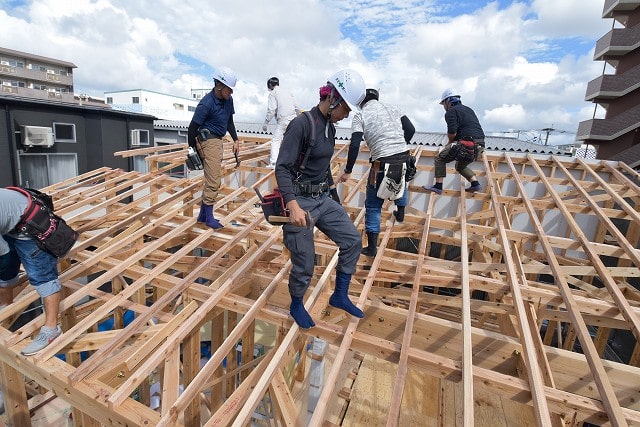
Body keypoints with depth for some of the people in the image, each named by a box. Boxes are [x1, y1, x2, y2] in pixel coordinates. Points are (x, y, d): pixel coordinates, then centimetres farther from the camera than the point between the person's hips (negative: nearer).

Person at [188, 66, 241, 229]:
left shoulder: (228, 100, 6)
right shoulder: (206, 103, -17)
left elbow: (229, 121, 19)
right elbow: (193, 126, -13)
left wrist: (235, 140, 11)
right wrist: (192, 150, -10)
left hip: (218, 141, 9)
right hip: (208, 141, -9)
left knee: (212, 179, 13)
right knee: (213, 180, -8)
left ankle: (203, 215, 24)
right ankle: (209, 217, 4)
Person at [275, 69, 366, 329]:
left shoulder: (330, 127, 8)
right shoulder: (302, 124, -17)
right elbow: (282, 168, -23)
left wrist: (333, 192, 24)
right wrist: (293, 205, -34)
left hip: (324, 199, 8)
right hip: (300, 202, -8)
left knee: (352, 240, 7)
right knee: (305, 265, 1)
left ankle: (339, 296, 24)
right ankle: (296, 306, 31)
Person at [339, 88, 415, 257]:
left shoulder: (360, 115, 2)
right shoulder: (393, 108, 14)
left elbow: (355, 145, -8)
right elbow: (410, 129, 11)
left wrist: (348, 171, -2)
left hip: (382, 163, -4)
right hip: (404, 157, 5)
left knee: (373, 205, 8)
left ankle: (372, 247, 11)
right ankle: (400, 213, 54)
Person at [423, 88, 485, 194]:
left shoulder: (451, 112, -2)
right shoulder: (468, 110, 26)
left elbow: (452, 133, -15)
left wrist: (450, 141, 8)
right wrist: (451, 142, 19)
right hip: (480, 146, 9)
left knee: (440, 158, 4)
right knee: (460, 165, 29)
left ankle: (438, 186, -2)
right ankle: (475, 184, 16)